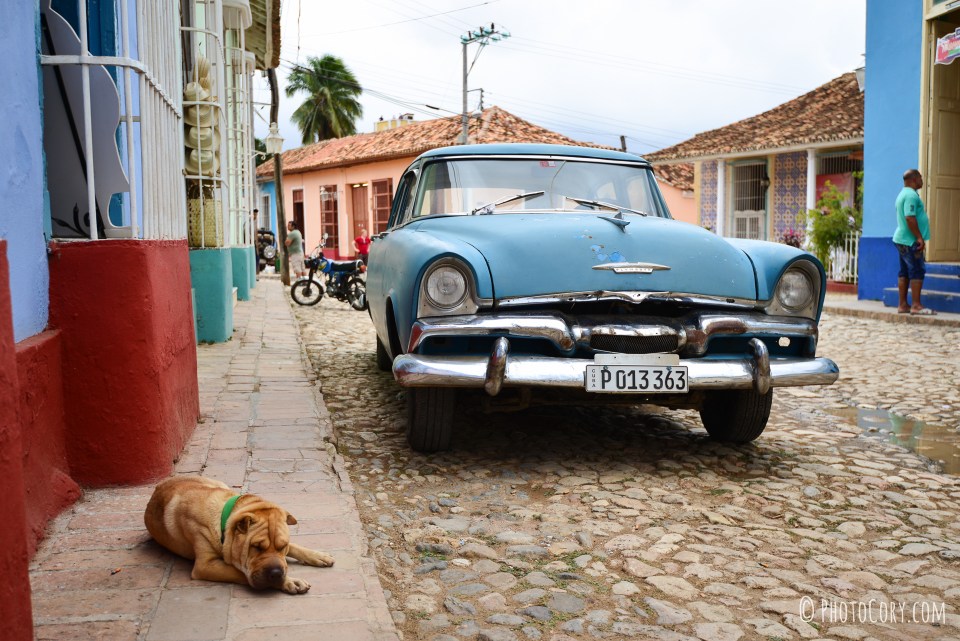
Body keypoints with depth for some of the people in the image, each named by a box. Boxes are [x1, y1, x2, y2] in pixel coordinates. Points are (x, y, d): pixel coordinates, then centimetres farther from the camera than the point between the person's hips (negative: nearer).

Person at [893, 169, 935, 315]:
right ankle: (916, 306, -9)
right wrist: (919, 237, -22)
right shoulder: (911, 195, -15)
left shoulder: (904, 194, 19)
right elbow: (910, 217, -24)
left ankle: (903, 305, 11)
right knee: (917, 271, -8)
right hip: (910, 241, -11)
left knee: (905, 272, 9)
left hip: (902, 239, 11)